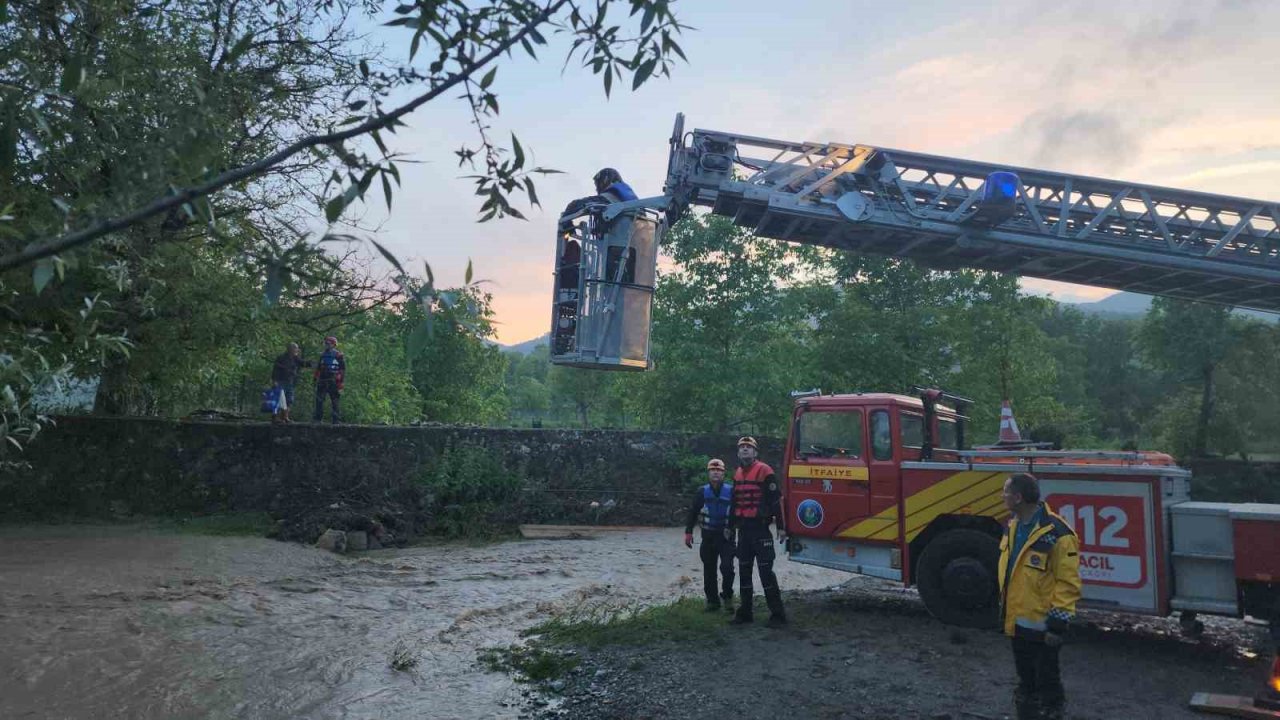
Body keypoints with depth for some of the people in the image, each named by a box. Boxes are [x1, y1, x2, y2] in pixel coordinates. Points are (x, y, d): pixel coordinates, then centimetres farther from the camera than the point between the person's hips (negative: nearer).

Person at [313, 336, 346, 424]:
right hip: (322, 381, 5)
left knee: (334, 401, 1)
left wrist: (341, 382, -10)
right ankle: (318, 416, 6)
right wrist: (316, 380, 14)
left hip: (333, 382, -5)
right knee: (319, 400, 0)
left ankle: (334, 419, 6)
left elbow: (343, 370, -4)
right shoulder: (322, 355, 15)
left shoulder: (338, 356, -2)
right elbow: (318, 369, 20)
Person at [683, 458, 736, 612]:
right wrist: (688, 532, 2)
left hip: (726, 536, -2)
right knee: (709, 571, 8)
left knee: (727, 567, -13)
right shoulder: (702, 492, 1)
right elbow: (692, 512, 5)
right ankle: (712, 600, 20)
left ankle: (727, 596, 10)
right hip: (708, 536, 2)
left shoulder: (731, 491, -4)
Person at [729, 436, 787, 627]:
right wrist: (730, 526, 24)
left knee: (765, 570, -7)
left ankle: (777, 615, 0)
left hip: (760, 528, -7)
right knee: (744, 571, 12)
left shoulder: (764, 471, -9)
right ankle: (744, 612, 21)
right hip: (743, 529, 7)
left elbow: (775, 500, -11)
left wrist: (780, 527, -12)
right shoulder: (737, 473, 13)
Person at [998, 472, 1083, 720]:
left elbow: (1068, 583, -20)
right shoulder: (1012, 526, 4)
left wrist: (1058, 624, -19)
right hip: (1018, 622, 8)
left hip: (1042, 626, -8)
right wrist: (1005, 606, 18)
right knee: (1025, 681, 21)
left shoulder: (1057, 533, -22)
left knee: (1047, 682, 7)